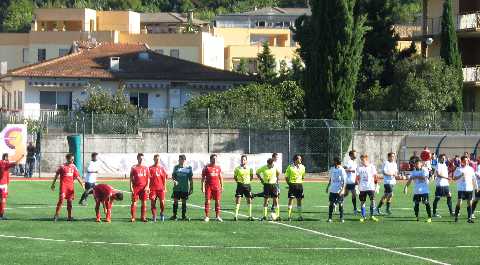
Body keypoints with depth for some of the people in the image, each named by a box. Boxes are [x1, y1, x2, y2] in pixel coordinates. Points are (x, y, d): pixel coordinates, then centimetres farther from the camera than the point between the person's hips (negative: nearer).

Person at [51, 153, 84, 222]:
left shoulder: (73, 167, 8)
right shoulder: (62, 167, -6)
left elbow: (77, 176, 12)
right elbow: (56, 175, 3)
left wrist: (82, 184, 8)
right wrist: (53, 184, 6)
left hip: (71, 186, 5)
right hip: (63, 185, -5)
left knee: (70, 201, 8)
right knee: (61, 200, -13)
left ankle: (69, 216, 15)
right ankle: (56, 215, -7)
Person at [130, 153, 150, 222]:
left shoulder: (146, 168, 10)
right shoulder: (134, 168, 4)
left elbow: (148, 178, 10)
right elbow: (131, 178, 3)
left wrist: (147, 186, -3)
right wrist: (131, 187, -5)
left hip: (144, 187, 2)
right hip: (136, 187, -2)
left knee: (144, 203, 2)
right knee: (134, 202, -3)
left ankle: (143, 217, 9)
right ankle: (132, 217, 1)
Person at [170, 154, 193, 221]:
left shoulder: (188, 168, 2)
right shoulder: (176, 167, 5)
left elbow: (191, 179, 6)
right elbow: (173, 176, 7)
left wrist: (191, 188, 3)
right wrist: (174, 180, -15)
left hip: (185, 188, 0)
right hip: (177, 187, 0)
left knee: (184, 201, 5)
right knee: (175, 201, -1)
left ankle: (184, 216, 13)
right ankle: (174, 215, 7)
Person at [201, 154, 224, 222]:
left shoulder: (218, 168, 11)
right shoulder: (206, 167, 1)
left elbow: (221, 177, 16)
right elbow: (203, 178, 1)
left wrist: (222, 186, 11)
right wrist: (203, 187, -6)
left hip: (217, 186, 3)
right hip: (208, 186, -3)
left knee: (217, 201, 3)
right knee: (207, 201, -3)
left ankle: (217, 216, 9)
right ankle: (207, 216, 1)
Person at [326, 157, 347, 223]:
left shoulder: (341, 170, -10)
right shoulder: (332, 169, 8)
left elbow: (344, 181, -11)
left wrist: (343, 190, -19)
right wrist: (328, 187, 14)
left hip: (339, 190, -5)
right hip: (332, 190, 5)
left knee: (340, 204, 2)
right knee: (331, 203, 2)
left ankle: (341, 218, 12)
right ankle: (330, 218, 6)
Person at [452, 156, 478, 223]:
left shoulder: (470, 169, 11)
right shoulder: (458, 169, 2)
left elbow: (474, 179, 16)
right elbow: (454, 178, -2)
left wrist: (476, 187, 12)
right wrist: (461, 175, -16)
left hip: (469, 189, 3)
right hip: (461, 189, -3)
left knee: (469, 203, 2)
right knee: (459, 202, -9)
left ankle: (469, 218, 6)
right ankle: (456, 216, 6)